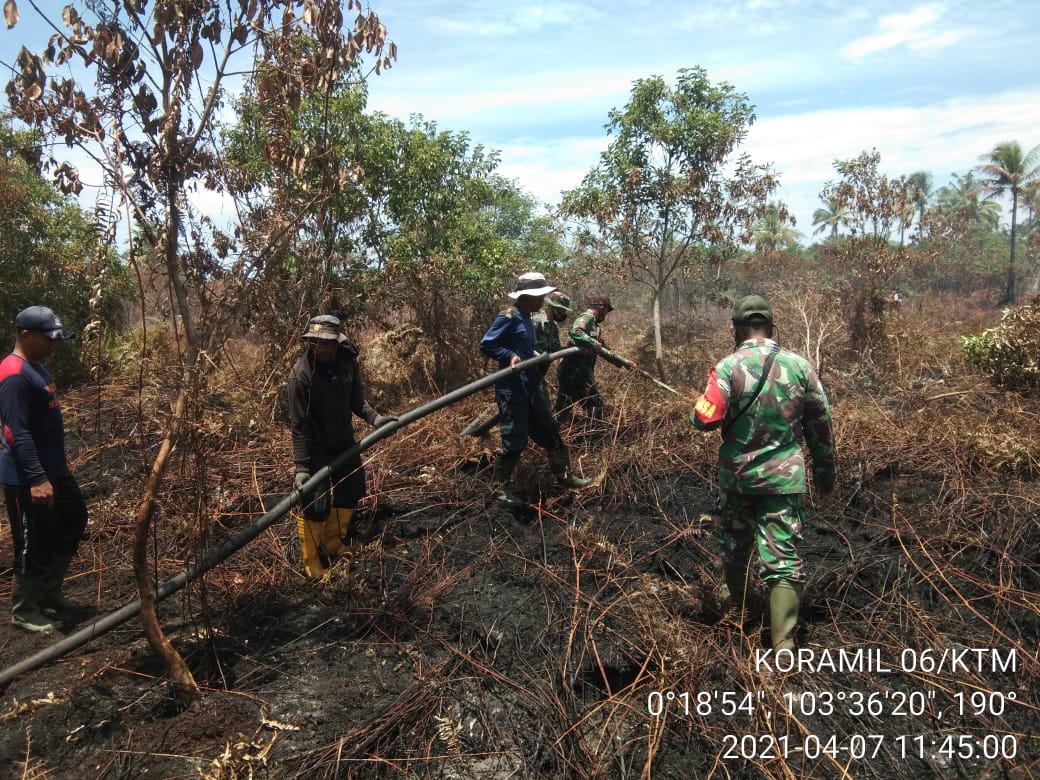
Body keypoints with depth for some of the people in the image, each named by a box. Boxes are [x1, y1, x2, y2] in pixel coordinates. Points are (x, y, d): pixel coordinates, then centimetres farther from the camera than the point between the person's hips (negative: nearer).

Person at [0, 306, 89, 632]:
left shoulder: (35, 367, 10)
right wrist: (37, 479, -28)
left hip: (54, 469, 10)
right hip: (26, 479, -10)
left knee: (74, 520, 18)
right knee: (34, 544, 2)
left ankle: (49, 592, 31)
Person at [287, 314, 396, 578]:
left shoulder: (349, 363, -10)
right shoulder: (301, 374, -25)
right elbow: (299, 425, -23)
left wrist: (373, 418, -13)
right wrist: (301, 466, -24)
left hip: (344, 442, 6)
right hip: (315, 447, -6)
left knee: (351, 491, 19)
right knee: (315, 505, -5)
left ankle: (332, 544, 42)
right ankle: (312, 562, 18)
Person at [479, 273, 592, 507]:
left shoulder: (526, 319, 14)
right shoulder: (509, 317, -14)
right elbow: (485, 344, -16)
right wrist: (510, 356, -24)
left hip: (529, 387, 10)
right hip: (511, 389, -9)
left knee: (550, 432, 15)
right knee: (515, 441, -4)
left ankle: (564, 476, 28)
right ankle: (499, 487, 11)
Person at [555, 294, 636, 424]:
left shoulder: (594, 325, 22)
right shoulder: (587, 317, -8)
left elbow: (603, 350, 27)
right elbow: (574, 332, -29)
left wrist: (624, 362, 25)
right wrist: (594, 343, -29)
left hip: (571, 372, 10)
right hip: (576, 371, -10)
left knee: (564, 409, 13)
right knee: (595, 404, -2)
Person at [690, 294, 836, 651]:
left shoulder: (728, 367, -12)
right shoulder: (799, 365, -2)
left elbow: (705, 419, -18)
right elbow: (821, 424, 5)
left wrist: (701, 405, 6)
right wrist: (825, 471, 16)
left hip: (737, 475, 0)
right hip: (785, 476, 1)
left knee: (734, 542, 23)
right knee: (783, 556, 2)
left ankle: (734, 597, 46)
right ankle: (784, 642, -1)